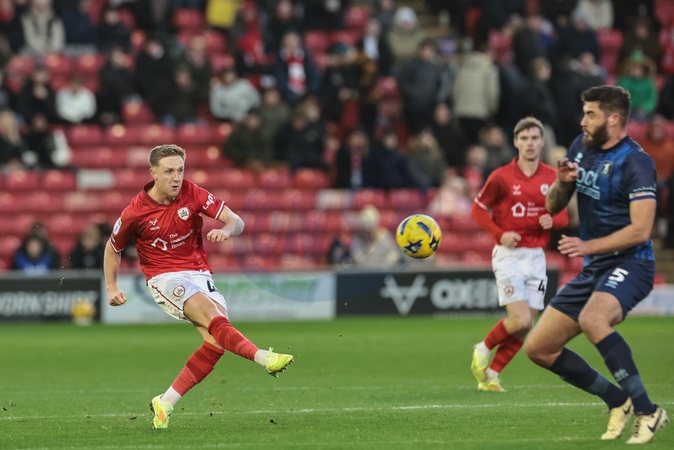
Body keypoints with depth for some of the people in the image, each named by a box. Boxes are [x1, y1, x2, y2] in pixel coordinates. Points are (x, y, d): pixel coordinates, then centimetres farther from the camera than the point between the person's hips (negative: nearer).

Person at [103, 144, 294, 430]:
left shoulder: (192, 193, -3)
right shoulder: (135, 213, -8)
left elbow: (236, 221, -5)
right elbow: (113, 248, 10)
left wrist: (225, 230, -28)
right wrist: (111, 288, 3)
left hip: (199, 274, 4)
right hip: (164, 278, -4)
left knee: (216, 341, -15)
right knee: (210, 313, -32)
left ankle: (166, 403, -6)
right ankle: (264, 358, -46)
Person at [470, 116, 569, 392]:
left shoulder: (552, 177, 4)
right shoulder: (501, 177, -6)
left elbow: (563, 215, 12)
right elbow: (478, 209, 1)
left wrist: (552, 221, -12)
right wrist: (499, 234, -12)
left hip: (536, 256, 4)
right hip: (508, 255, -4)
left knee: (525, 327, 3)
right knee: (520, 320, -16)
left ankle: (490, 374, 17)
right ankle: (484, 349, 11)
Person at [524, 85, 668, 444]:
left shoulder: (635, 162, -15)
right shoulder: (581, 148, 8)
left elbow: (640, 230, -22)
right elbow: (552, 207, 15)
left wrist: (588, 246, -26)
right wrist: (561, 183, -7)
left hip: (628, 264, -8)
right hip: (593, 268, 9)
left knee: (592, 319, -39)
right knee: (538, 348, 5)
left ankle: (647, 411, -29)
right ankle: (618, 402, 17)